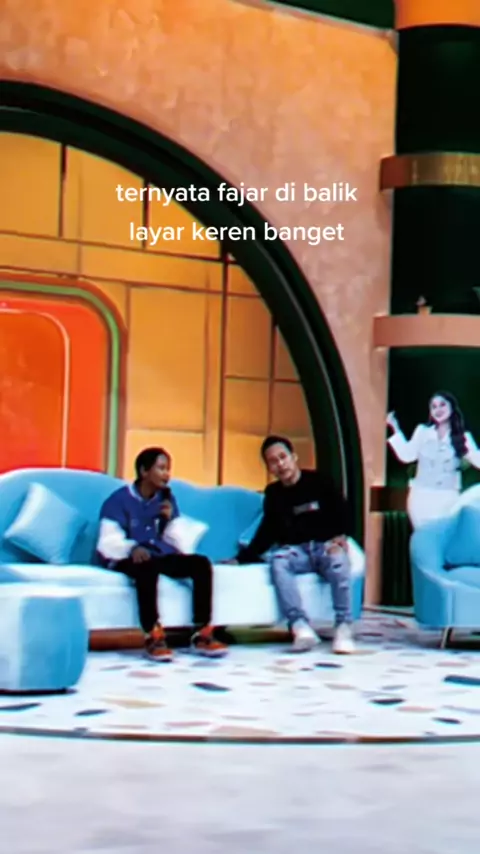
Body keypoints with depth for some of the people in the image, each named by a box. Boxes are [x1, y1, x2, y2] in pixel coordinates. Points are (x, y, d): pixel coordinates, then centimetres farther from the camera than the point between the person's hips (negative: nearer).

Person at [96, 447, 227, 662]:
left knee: (201, 563, -18)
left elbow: (173, 539, 14)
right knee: (147, 567, -40)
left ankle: (202, 634, -19)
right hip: (128, 559, -6)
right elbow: (108, 543, -13)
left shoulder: (167, 498, 14)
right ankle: (153, 636, -36)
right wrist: (132, 548, -32)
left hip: (160, 555, 6)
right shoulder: (119, 500, -4)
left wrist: (169, 520, -6)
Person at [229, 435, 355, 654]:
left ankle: (343, 628, -35)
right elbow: (267, 532, 17)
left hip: (325, 546, -2)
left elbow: (341, 510, 3)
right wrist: (243, 557, 7)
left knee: (338, 560, -37)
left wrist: (340, 536, -16)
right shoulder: (273, 494, 13)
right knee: (278, 561, -33)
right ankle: (300, 627, -44)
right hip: (295, 551, 2)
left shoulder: (318, 482, 4)